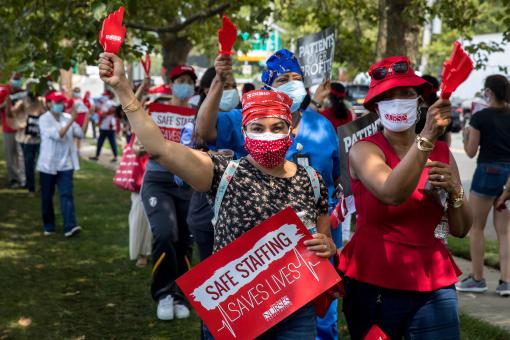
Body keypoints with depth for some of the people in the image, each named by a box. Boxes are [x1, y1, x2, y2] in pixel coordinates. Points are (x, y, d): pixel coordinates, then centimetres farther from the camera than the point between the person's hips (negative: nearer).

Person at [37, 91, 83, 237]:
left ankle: (70, 226, -18)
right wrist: (71, 121, -25)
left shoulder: (67, 117, 5)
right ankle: (49, 226, 23)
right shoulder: (44, 119, -9)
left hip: (65, 164, 2)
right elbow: (57, 135, -21)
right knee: (47, 197, 8)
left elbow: (80, 134, 0)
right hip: (48, 165, -2)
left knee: (66, 194, -9)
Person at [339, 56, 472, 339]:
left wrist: (454, 191, -10)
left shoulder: (441, 152, 6)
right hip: (372, 284, -3)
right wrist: (427, 137, -37)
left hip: (433, 285, 3)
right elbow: (392, 194, -29)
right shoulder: (364, 150, -7)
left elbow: (460, 229, 9)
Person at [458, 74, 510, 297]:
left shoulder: (480, 117, -9)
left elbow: (471, 152, -4)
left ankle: (477, 279, 12)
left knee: (476, 227, 8)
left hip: (488, 172, -5)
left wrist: (466, 136, 13)